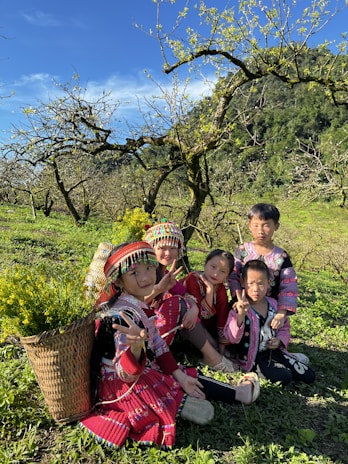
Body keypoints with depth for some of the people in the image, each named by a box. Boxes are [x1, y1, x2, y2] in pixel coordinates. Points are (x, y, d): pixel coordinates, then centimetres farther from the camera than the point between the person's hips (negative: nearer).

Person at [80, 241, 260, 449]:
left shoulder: (141, 305, -1)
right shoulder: (122, 315, -30)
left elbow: (158, 346, 7)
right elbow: (127, 373, -32)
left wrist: (179, 376, 4)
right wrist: (136, 346, -53)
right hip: (126, 385, -9)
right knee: (203, 411, -10)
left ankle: (236, 393, 28)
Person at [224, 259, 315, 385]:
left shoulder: (274, 304, 1)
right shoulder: (238, 309, -16)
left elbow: (284, 327, 16)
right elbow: (232, 337, -26)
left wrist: (280, 340, -6)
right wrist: (240, 315, -41)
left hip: (274, 350, 6)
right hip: (254, 357, -5)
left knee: (309, 376, 2)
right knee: (284, 377, -26)